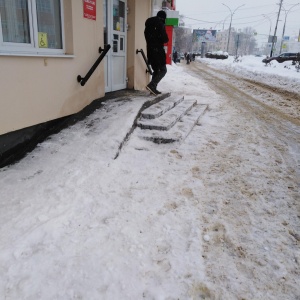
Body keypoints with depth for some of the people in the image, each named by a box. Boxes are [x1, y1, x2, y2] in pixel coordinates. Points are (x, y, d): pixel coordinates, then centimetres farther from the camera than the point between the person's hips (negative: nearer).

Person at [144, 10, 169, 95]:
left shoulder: (148, 24, 13)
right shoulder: (161, 25, -9)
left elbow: (147, 37, 18)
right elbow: (165, 39, -12)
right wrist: (163, 40, 7)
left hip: (150, 50, 8)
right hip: (158, 50, -8)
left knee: (156, 70, 17)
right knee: (163, 70, -2)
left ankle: (153, 88, 11)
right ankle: (151, 85, -18)